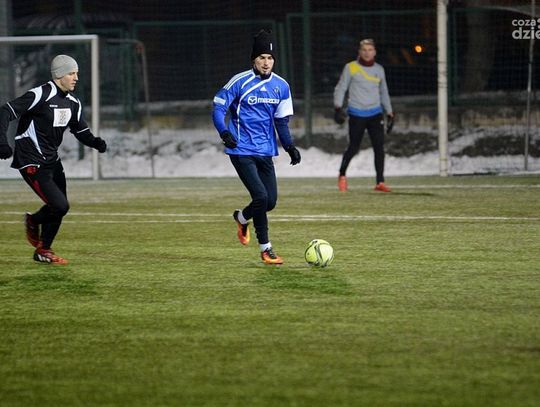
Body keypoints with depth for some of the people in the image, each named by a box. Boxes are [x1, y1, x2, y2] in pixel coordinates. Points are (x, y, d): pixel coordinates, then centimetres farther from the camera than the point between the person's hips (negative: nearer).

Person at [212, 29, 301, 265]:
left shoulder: (281, 86, 6)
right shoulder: (240, 82, -10)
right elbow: (218, 108, -8)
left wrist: (290, 146, 4)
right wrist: (224, 132, -25)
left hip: (265, 152, 6)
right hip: (242, 151, -6)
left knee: (271, 201, 3)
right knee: (261, 196, -17)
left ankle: (242, 218, 36)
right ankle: (265, 248, -4)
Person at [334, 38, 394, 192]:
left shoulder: (379, 69, 11)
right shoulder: (351, 68, -2)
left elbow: (383, 92, 22)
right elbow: (340, 88, 1)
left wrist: (389, 112, 20)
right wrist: (338, 107, -11)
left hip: (375, 114, 3)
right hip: (356, 114, -3)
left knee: (379, 147, -7)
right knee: (353, 148, -1)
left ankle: (380, 182, -5)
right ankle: (342, 175, 24)